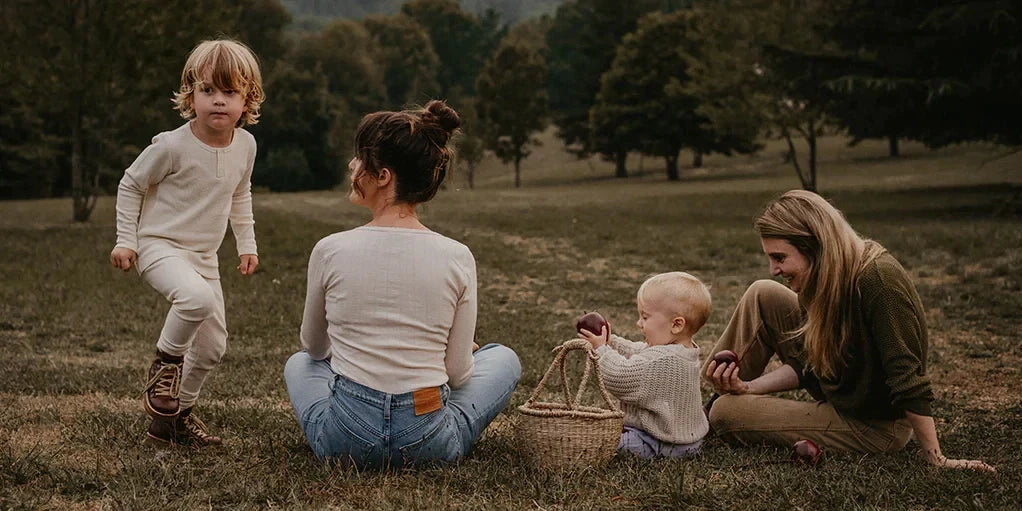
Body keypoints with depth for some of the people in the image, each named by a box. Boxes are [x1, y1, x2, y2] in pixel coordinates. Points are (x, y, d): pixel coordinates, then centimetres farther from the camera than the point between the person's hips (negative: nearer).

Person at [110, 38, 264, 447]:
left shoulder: (245, 145, 0)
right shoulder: (172, 145, -18)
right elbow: (130, 185, -4)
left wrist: (247, 244, 16)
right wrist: (126, 240, -6)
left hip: (204, 256, 7)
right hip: (159, 245, -6)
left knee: (213, 345, 7)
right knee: (198, 298, -36)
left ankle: (178, 415, 27)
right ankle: (165, 363, -10)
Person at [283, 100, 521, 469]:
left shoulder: (330, 251, -9)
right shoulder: (458, 259, -9)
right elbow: (457, 372, -1)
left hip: (343, 440, 1)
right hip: (429, 445, -1)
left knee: (299, 363, 36)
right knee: (504, 358, 28)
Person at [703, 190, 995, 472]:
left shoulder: (879, 280, -30)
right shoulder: (818, 282, -3)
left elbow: (907, 377, -30)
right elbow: (807, 368, 4)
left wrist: (936, 459, -28)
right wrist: (749, 387, -10)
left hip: (875, 429, -9)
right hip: (839, 396, 9)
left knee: (726, 414, -11)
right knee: (763, 295, 6)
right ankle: (728, 389, 17)